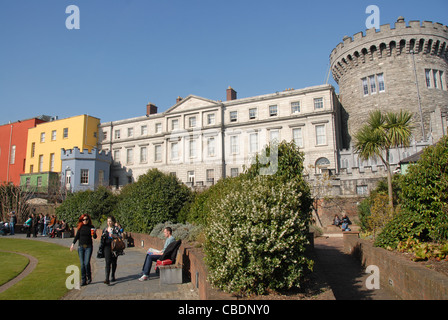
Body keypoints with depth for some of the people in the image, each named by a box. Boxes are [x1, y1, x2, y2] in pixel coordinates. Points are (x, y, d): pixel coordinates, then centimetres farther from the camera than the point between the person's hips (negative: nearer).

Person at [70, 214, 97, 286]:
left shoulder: (91, 227, 0)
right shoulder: (80, 227, 5)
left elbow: (95, 237, -3)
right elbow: (77, 236, 13)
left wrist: (94, 233, -23)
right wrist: (73, 244, 6)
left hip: (88, 247, -2)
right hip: (81, 247, 2)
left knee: (87, 263, -10)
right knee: (82, 264, 2)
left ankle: (89, 277, 12)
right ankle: (83, 280, 11)